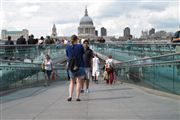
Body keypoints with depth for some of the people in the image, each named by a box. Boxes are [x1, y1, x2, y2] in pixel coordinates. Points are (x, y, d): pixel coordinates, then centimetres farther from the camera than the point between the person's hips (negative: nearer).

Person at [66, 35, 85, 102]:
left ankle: (70, 96, 3)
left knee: (72, 82, 14)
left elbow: (67, 57, 9)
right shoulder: (80, 46, -7)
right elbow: (82, 54, 7)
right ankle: (77, 97, 1)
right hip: (80, 66, -3)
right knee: (79, 82, 4)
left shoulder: (67, 47, 0)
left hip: (71, 66, 3)